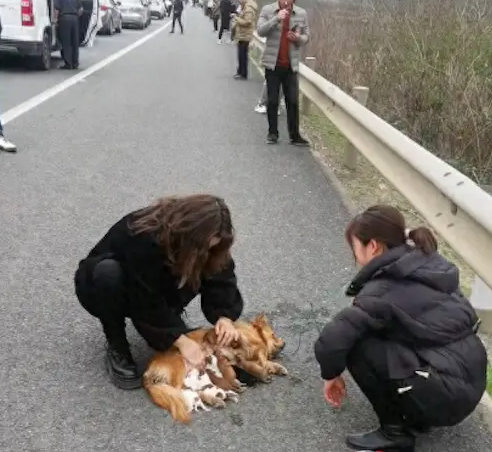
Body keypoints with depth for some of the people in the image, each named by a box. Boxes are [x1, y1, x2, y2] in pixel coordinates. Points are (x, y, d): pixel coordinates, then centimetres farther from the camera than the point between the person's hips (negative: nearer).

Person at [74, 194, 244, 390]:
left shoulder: (199, 238, -21)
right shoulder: (143, 239, -39)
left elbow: (220, 275, -19)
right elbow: (146, 301, -36)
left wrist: (224, 316, -35)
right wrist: (180, 340, -36)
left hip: (156, 289, 4)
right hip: (104, 288, -4)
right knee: (108, 272, -38)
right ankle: (117, 350, -18)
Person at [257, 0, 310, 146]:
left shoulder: (302, 14, 3)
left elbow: (306, 37, 9)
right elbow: (260, 31, -13)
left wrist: (298, 38, -14)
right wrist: (276, 19, -24)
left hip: (291, 65, 1)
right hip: (272, 63, -1)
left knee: (293, 101, 1)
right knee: (272, 100, 5)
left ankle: (295, 135, 8)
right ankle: (272, 133, 16)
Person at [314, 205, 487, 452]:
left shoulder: (383, 290, -16)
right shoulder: (429, 264, 7)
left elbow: (330, 342, -22)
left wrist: (331, 374, 0)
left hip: (446, 395, -8)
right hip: (471, 381, 8)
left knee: (356, 345, -9)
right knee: (382, 332, 18)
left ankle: (395, 432, 3)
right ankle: (418, 417, 19)